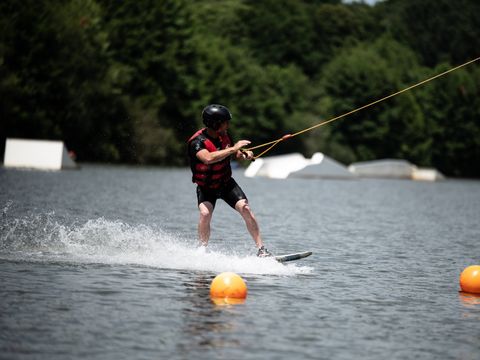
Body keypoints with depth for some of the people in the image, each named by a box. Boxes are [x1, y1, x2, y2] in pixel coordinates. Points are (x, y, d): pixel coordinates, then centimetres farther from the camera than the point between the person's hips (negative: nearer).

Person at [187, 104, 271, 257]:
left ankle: (261, 249, -12)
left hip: (226, 183, 4)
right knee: (205, 213, -28)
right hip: (206, 187, -4)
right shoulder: (197, 142, -25)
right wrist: (233, 149, -43)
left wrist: (244, 154, -10)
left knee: (245, 208, -14)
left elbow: (234, 153, 14)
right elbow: (208, 158, -45)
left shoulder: (224, 135, -5)